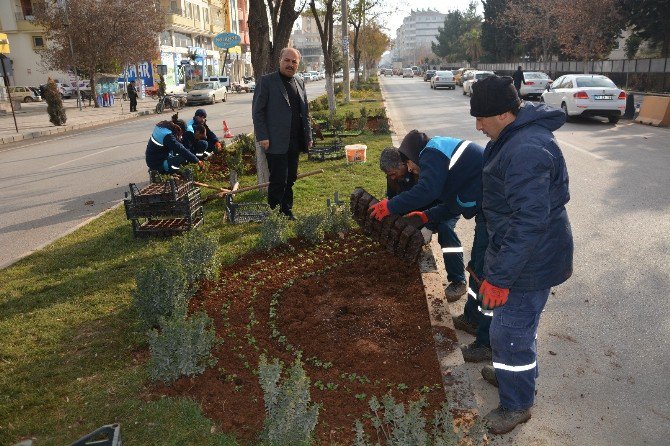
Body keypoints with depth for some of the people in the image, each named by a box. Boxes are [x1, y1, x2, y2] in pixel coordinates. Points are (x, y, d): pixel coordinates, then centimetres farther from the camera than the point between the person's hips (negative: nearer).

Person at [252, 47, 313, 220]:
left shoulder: (300, 83, 15)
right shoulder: (267, 81, -3)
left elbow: (305, 112, 18)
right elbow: (257, 111, -7)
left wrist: (308, 136, 12)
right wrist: (262, 137, -13)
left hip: (295, 142, 6)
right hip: (275, 142, -6)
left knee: (291, 178, 11)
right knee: (278, 180, -4)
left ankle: (287, 210, 23)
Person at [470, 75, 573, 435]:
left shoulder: (526, 151, -30)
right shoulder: (517, 136, 5)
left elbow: (530, 222, -32)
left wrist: (499, 277, -27)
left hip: (529, 261, -10)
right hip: (525, 254, 10)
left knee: (510, 332, 4)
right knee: (514, 325, 26)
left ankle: (517, 404, 25)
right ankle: (511, 374, 48)